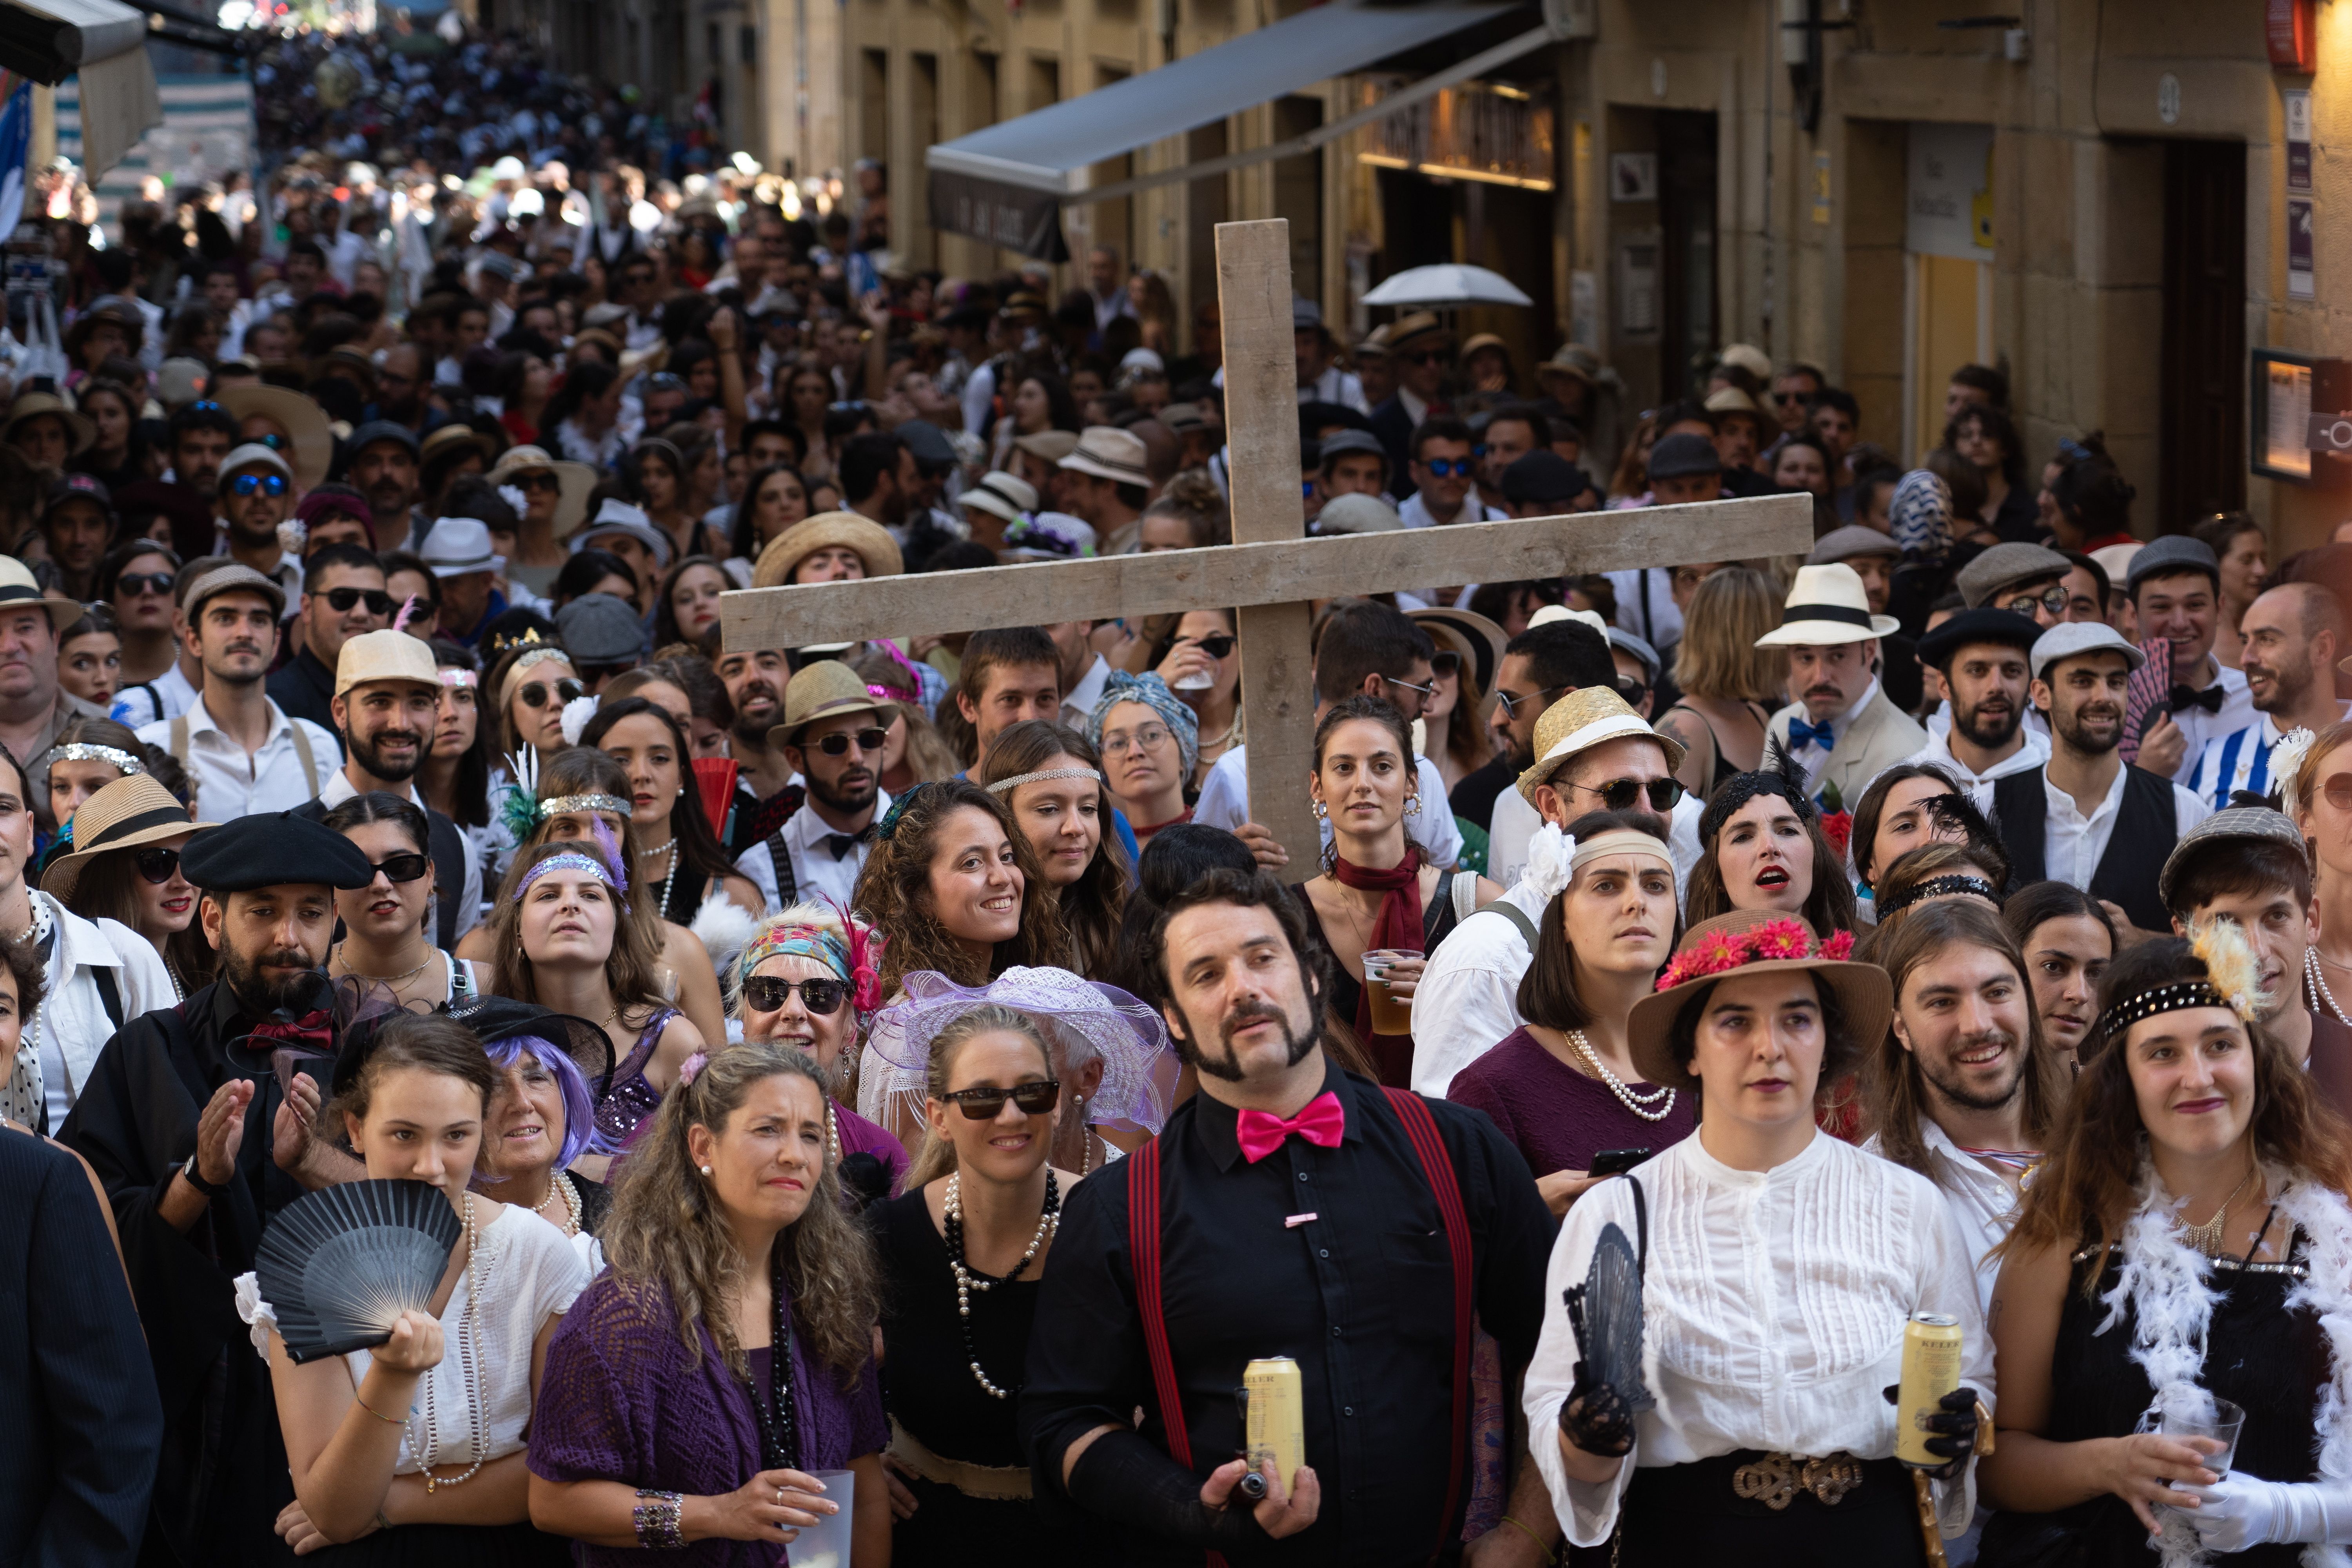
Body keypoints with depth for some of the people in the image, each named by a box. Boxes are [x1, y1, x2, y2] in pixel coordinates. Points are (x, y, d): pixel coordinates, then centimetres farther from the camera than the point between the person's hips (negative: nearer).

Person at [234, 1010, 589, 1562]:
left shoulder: (541, 1256, -4)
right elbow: (334, 1514, -9)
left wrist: (392, 1502, -7)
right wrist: (391, 1376, -23)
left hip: (516, 1549, 0)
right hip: (369, 1558, 0)